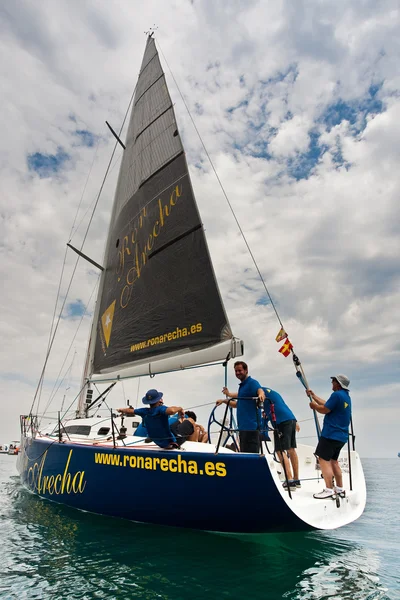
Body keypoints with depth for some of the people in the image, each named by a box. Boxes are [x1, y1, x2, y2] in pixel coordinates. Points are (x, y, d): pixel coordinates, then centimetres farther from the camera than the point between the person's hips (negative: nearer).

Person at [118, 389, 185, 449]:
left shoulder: (144, 412, -9)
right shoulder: (160, 409, -27)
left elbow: (129, 411, 8)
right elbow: (171, 410, -50)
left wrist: (121, 410, 27)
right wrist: (179, 408, -29)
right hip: (171, 443, -7)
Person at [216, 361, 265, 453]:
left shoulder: (252, 382, -9)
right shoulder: (242, 385, 19)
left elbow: (260, 391, -31)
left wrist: (261, 395, -53)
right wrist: (224, 401, 20)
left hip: (251, 426, -9)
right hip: (243, 426, 10)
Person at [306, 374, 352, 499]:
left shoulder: (337, 395, -16)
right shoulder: (346, 396, 15)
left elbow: (324, 409, -16)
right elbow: (327, 404, 19)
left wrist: (314, 406, 3)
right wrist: (313, 395, 23)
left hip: (330, 434, -10)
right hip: (341, 436, 10)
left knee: (323, 459, -5)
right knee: (333, 460, 17)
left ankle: (329, 490, -6)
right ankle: (340, 488, 21)